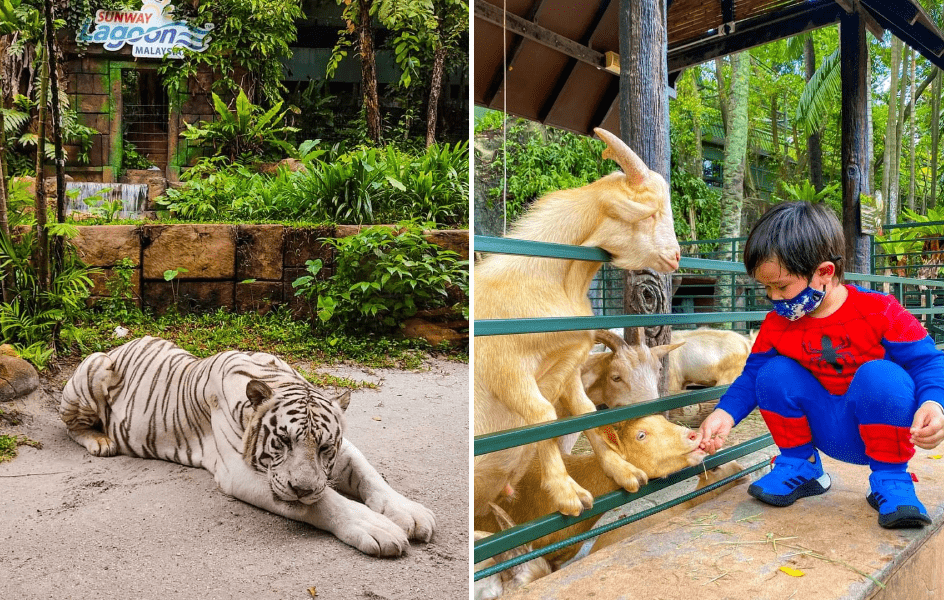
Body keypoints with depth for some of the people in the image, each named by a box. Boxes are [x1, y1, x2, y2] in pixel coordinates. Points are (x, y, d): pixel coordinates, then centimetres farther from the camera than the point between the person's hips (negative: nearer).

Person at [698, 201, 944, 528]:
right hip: (826, 432, 4)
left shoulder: (879, 312, -18)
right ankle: (800, 467, 3)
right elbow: (753, 373, -1)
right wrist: (725, 413, -17)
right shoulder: (777, 324, -5)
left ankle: (890, 479, -13)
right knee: (774, 373, -18)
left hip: (880, 424, -4)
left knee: (878, 375, -33)